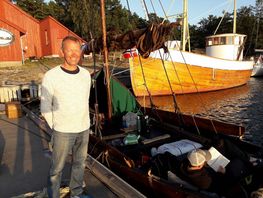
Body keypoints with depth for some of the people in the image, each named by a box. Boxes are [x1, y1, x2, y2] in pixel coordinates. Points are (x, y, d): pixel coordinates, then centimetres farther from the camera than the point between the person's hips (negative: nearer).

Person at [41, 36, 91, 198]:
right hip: (63, 131, -4)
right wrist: (56, 126, -1)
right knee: (57, 168, 8)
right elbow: (45, 108, -7)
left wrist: (83, 123, 10)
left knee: (80, 163, 19)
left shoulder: (86, 74, -1)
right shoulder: (51, 76, -16)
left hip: (84, 129, 5)